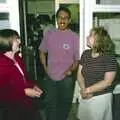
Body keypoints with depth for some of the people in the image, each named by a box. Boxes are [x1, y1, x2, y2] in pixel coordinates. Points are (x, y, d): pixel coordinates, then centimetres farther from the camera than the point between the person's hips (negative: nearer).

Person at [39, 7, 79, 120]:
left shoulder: (74, 37, -9)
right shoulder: (49, 34, -2)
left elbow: (78, 59, -5)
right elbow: (42, 52, 10)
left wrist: (71, 69, -20)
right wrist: (45, 67, 2)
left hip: (66, 78, -1)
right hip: (50, 77, 2)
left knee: (64, 104, 19)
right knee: (50, 104, 17)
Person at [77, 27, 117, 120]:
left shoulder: (109, 57, -14)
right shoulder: (85, 54, 3)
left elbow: (107, 82, -18)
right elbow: (80, 74, 3)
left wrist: (88, 90, -18)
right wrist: (83, 90, -14)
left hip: (101, 97, -5)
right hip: (85, 97, 5)